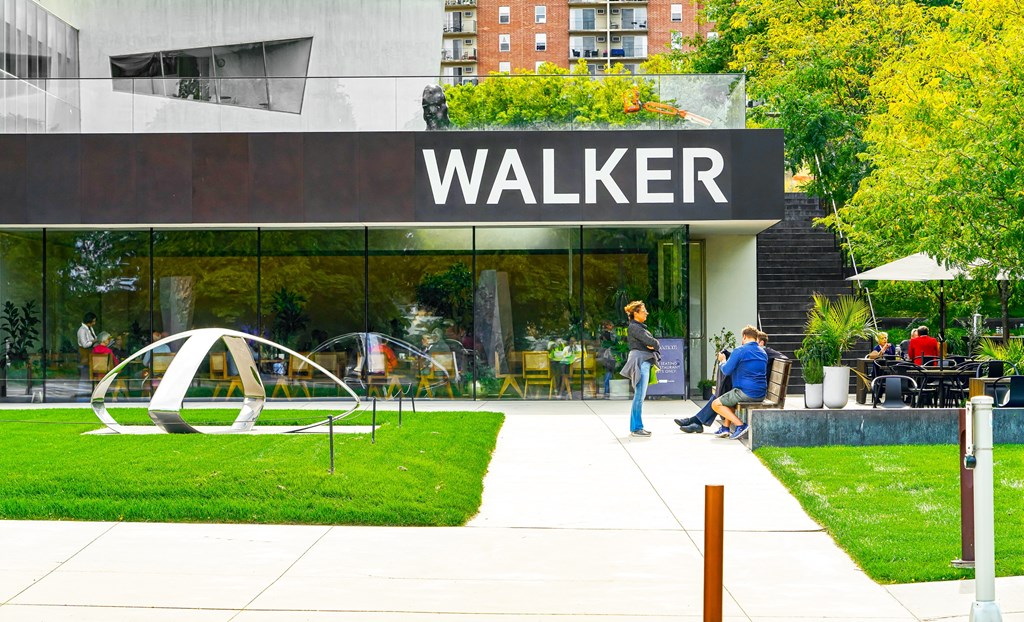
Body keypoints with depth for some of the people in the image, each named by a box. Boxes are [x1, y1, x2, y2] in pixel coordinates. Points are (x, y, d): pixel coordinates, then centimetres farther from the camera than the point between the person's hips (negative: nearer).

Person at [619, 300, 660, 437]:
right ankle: (636, 428, -9)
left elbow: (653, 342, 16)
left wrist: (653, 345, -6)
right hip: (640, 360, -10)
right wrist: (656, 345, 3)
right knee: (639, 396, -10)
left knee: (640, 396, 11)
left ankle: (637, 427, 15)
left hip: (645, 361, 10)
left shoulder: (640, 327, 21)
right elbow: (650, 341, -18)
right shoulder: (633, 327, -10)